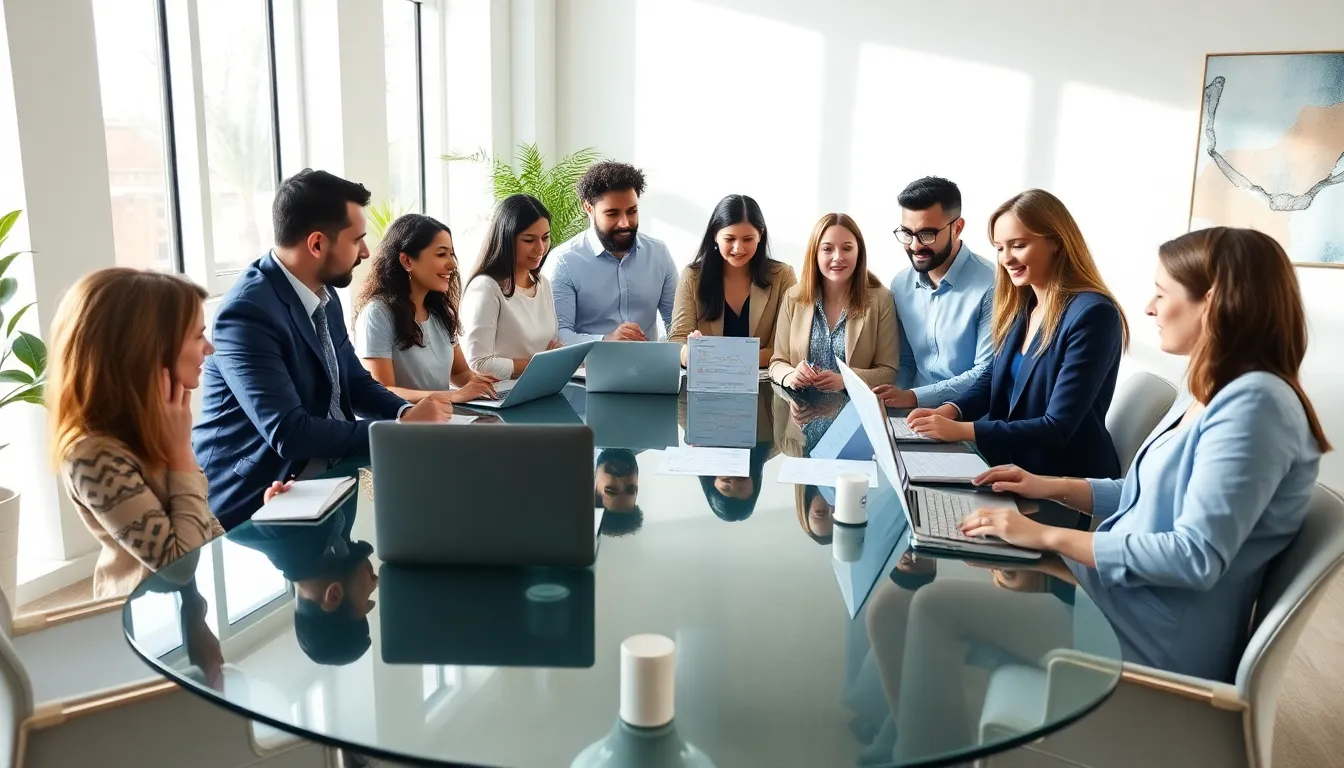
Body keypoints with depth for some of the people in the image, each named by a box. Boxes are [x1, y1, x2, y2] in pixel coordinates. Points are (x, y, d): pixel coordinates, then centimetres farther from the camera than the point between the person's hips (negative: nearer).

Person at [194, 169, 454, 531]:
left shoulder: (323, 294, 6)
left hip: (328, 473, 8)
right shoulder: (248, 313, -21)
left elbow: (356, 382, 13)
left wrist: (407, 413, -7)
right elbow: (289, 433, -26)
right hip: (256, 497, -8)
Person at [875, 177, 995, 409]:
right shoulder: (900, 285, 6)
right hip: (915, 413, 6)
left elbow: (987, 374, -14)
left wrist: (915, 397, -19)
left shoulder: (990, 285, -14)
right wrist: (891, 398, -5)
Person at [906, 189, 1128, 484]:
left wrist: (961, 430, -27)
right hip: (1012, 466, 7)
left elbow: (1057, 427, -22)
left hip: (1068, 484, -7)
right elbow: (993, 379, 12)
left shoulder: (1092, 314, -19)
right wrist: (949, 410, -8)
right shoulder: (1021, 306, 6)